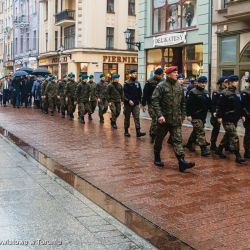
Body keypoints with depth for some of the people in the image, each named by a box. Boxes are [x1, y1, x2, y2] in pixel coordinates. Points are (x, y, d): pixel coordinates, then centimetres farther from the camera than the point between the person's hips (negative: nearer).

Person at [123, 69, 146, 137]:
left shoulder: (137, 83, 10)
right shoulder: (127, 83, -6)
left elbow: (140, 93, 13)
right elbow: (125, 93, -14)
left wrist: (140, 101, 5)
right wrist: (129, 100, -25)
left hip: (136, 104, 4)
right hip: (128, 103, -4)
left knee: (137, 117, -5)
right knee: (127, 117, 7)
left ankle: (138, 132, -10)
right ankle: (126, 131, 17)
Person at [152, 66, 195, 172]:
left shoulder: (179, 87, 10)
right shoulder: (161, 86, -8)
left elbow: (183, 103, 18)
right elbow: (155, 101, -13)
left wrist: (182, 116, 14)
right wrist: (159, 115, -21)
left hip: (176, 120, 4)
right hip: (164, 119, -4)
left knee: (178, 140, -3)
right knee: (159, 139, 10)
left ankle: (182, 161, -9)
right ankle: (157, 158, 28)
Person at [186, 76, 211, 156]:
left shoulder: (206, 93, 12)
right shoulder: (193, 92, -11)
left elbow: (209, 104, 16)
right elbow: (189, 104, -15)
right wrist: (188, 115, -18)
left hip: (203, 116, 8)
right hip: (195, 116, -8)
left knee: (196, 131, 19)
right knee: (201, 132, -12)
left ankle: (189, 144, 35)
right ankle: (203, 149, -12)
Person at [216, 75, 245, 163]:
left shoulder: (236, 93, 13)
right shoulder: (225, 93, -12)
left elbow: (239, 105, 20)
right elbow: (220, 106, -15)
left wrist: (242, 115, 16)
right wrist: (219, 116, -18)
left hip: (235, 119, 9)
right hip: (227, 119, -9)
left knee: (228, 135, 17)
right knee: (234, 137, -10)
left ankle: (219, 150, 31)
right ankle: (237, 156, -7)